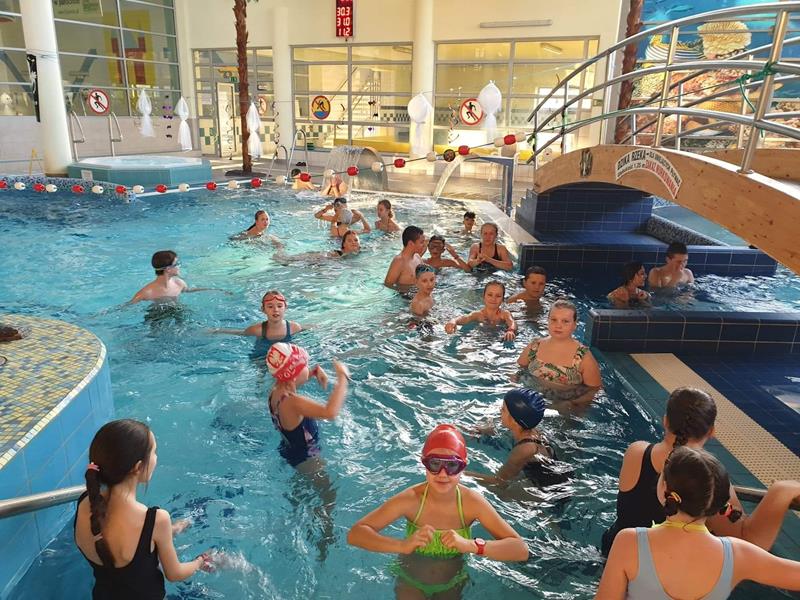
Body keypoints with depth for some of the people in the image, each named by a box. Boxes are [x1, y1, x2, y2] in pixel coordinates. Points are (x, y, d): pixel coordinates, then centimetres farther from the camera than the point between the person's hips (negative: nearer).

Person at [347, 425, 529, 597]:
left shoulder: (472, 502, -25)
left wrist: (471, 545, -42)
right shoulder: (411, 499, -28)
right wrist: (403, 545, -46)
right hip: (411, 581, -1)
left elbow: (521, 550, -27)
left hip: (453, 585, 2)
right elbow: (355, 534, -31)